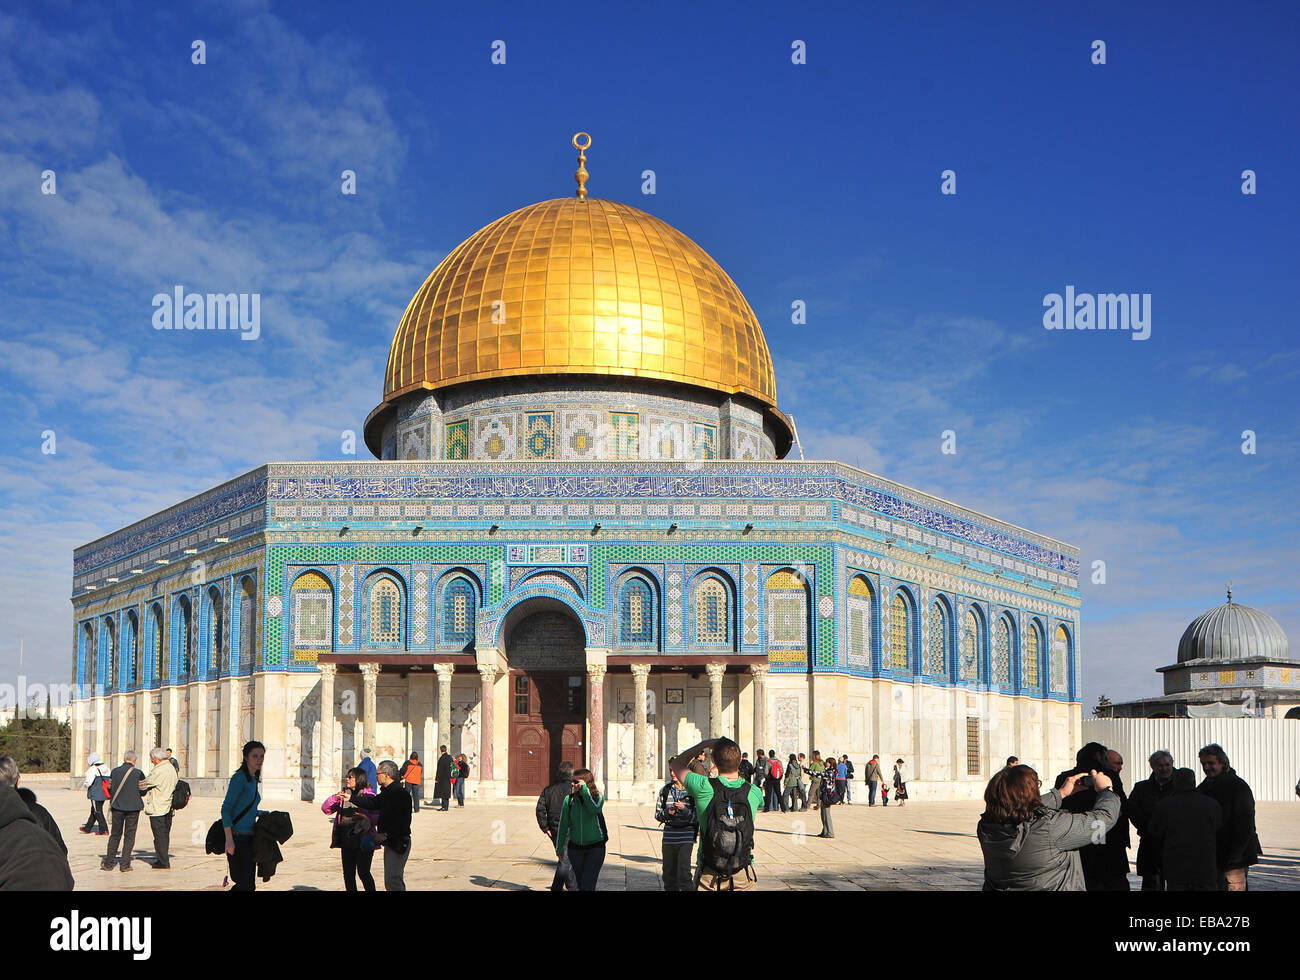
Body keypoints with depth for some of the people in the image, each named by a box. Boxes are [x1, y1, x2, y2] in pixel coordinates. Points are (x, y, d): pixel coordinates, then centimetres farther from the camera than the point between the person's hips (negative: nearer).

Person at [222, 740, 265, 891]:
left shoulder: (254, 780, 14)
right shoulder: (239, 778, -12)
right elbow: (226, 809, -16)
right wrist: (229, 839, -21)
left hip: (249, 838, 9)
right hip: (238, 837, -9)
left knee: (249, 884, 10)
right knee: (245, 885, -9)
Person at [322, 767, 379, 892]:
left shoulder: (369, 795, -6)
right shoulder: (344, 794, 11)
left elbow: (378, 817, -10)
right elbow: (325, 809, 7)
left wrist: (366, 817, -28)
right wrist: (335, 798, -11)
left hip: (363, 840, -6)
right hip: (347, 841, 6)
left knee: (363, 872, -6)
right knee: (348, 873, 8)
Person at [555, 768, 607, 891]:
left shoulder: (598, 797, -6)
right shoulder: (569, 800, -1)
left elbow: (594, 809, -28)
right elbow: (563, 824, 6)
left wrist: (584, 789, -24)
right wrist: (559, 847, 8)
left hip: (595, 847, -3)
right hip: (575, 847, 3)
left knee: (587, 885, -13)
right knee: (580, 884, 12)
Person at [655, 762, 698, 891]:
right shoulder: (665, 790, 7)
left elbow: (698, 817, -3)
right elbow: (657, 814, 11)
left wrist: (685, 810, -20)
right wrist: (667, 813, -10)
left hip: (686, 838, -4)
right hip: (669, 836, 4)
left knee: (683, 874, -13)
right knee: (668, 874, 8)